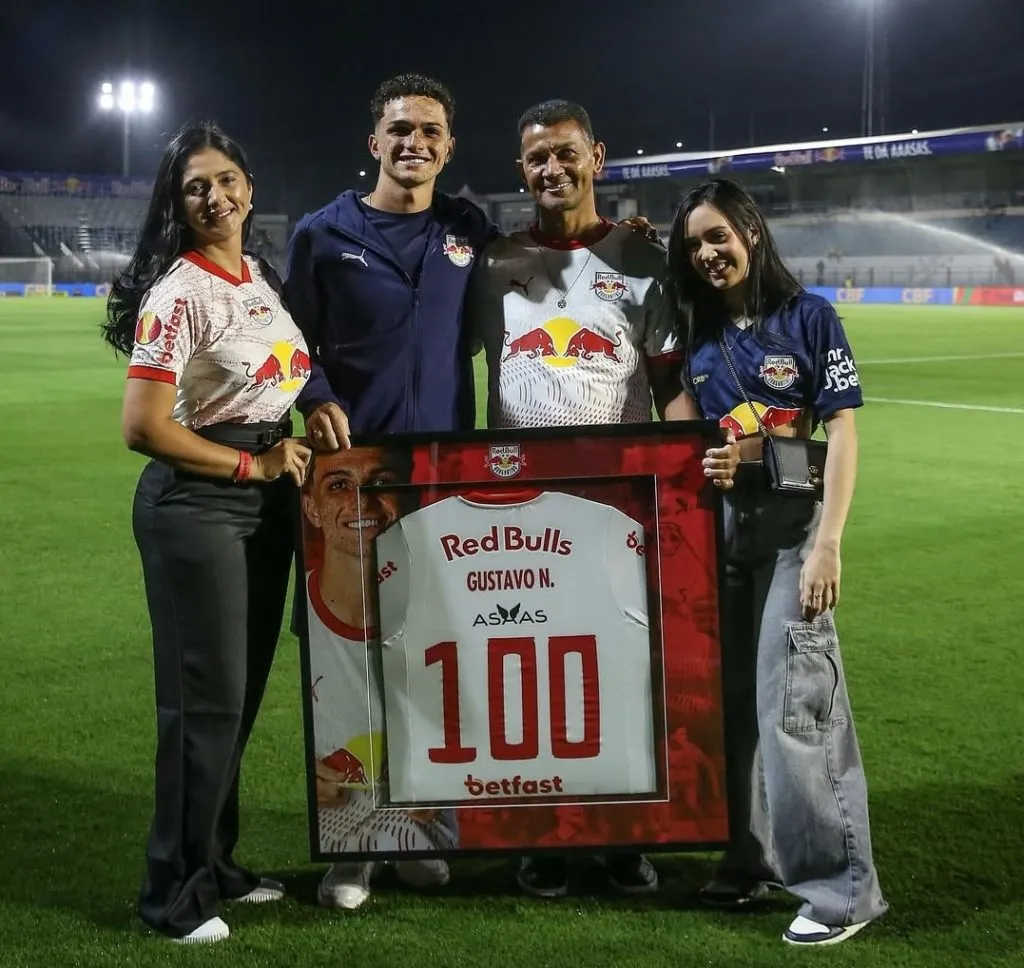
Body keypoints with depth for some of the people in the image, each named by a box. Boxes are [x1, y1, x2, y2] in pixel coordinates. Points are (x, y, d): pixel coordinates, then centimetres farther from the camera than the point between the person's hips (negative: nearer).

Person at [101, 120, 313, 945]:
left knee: (242, 693, 15)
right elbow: (144, 428, -20)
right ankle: (175, 892, 12)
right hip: (197, 507, -8)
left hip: (266, 503, 8)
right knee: (206, 699, -2)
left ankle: (216, 864, 29)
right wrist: (252, 464, -14)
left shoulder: (262, 277, 10)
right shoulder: (180, 292, -15)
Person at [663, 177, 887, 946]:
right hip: (717, 523, 6)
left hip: (792, 523, -5)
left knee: (793, 699, -10)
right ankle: (753, 861, 23)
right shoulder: (699, 336, 12)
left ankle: (841, 885, 0)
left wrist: (828, 544, -16)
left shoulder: (809, 317, -3)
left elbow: (843, 433, -7)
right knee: (733, 697, 10)